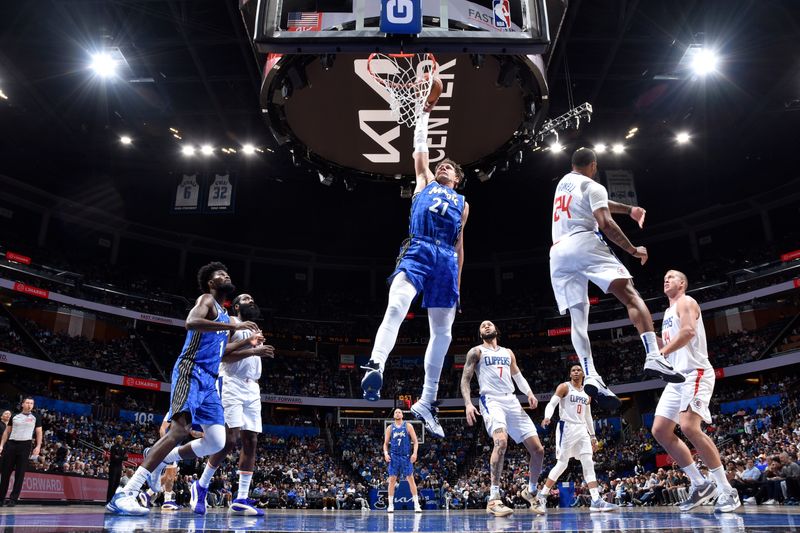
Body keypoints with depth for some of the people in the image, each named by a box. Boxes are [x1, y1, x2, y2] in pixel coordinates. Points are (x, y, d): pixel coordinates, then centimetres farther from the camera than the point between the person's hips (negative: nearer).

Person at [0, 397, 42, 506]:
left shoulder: (35, 418, 7)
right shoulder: (14, 417, 12)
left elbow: (39, 433, 5)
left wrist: (38, 446, -6)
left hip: (25, 446, -2)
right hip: (11, 444, 2)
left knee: (20, 474, -3)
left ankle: (13, 499, 2)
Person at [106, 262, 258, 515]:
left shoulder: (224, 314, 25)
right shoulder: (207, 300, -2)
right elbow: (191, 322, -26)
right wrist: (233, 327, -27)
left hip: (209, 379, 9)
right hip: (192, 371, -9)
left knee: (217, 442, 1)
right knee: (180, 429, -24)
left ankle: (161, 459, 20)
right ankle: (126, 493, -24)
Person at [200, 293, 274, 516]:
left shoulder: (255, 330, 24)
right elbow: (222, 353, -15)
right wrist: (252, 349, -20)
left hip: (252, 388, 8)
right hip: (231, 384, -7)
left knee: (251, 441, 0)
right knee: (230, 441, -12)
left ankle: (241, 499, 2)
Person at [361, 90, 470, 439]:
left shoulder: (462, 203, 28)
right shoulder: (425, 182, 25)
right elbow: (419, 147, 23)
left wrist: (458, 280, 17)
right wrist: (426, 112, 28)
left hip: (446, 259, 3)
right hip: (418, 250, -3)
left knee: (442, 332, 0)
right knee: (396, 307, -30)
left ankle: (427, 401, 7)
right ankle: (375, 366, -46)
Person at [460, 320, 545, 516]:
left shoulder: (508, 352, 23)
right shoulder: (476, 352, 8)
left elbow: (518, 376, 23)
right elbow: (465, 379, 2)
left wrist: (529, 393, 2)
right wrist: (468, 404, -14)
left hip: (512, 401, 6)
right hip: (491, 401, -6)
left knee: (538, 449, 2)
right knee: (501, 440, -33)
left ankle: (531, 491, 27)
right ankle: (493, 499, -29)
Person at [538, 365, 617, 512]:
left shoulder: (587, 392, 17)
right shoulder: (564, 387, -1)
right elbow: (551, 404, -10)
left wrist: (593, 436, 19)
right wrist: (547, 417, -30)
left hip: (582, 429, 6)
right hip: (567, 427, -6)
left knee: (589, 464, -2)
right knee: (562, 464, -6)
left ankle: (596, 501, -3)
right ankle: (542, 495, 5)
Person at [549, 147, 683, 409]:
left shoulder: (563, 182, 29)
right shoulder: (593, 186, 5)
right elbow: (606, 223, -10)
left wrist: (628, 209, 50)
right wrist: (633, 250, 2)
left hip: (558, 253, 7)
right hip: (584, 244, -6)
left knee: (578, 317, 0)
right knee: (630, 294, -9)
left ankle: (590, 376, -17)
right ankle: (654, 358, -28)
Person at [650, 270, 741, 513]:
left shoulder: (685, 302, -2)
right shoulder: (668, 312, 25)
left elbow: (688, 331, -21)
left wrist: (662, 353, -19)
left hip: (695, 373, -9)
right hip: (677, 378, 9)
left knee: (689, 427, -25)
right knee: (660, 431, 1)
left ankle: (727, 490, -14)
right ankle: (700, 484, 8)